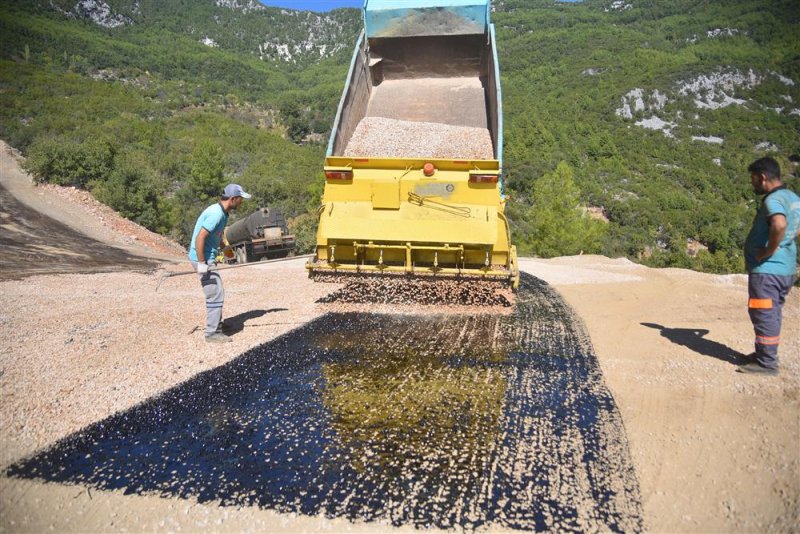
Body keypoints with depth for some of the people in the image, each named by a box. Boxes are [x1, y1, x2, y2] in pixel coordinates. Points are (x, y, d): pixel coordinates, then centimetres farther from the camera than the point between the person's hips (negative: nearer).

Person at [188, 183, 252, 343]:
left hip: (208, 258, 10)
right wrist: (201, 263, -25)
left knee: (217, 293, 20)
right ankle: (212, 333, 0)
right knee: (216, 294, -7)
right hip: (203, 258, -10)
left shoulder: (223, 213, 9)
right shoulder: (216, 214, -22)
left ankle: (216, 325, 33)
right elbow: (200, 238, -26)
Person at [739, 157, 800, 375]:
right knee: (772, 314, 18)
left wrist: (768, 251, -24)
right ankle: (765, 354, 29)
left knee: (764, 315, -3)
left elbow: (779, 224, -37)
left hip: (767, 269, -10)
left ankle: (767, 363, 4)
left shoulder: (773, 199, -18)